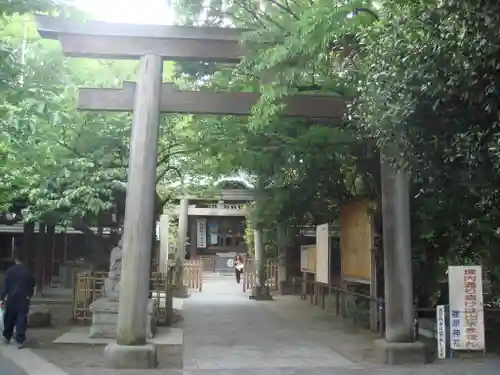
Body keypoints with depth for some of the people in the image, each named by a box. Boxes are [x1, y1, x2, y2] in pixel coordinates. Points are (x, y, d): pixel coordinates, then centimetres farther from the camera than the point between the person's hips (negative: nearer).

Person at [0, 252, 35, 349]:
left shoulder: (10, 271, -3)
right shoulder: (28, 271, 0)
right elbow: (32, 285, 7)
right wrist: (29, 296, 22)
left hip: (11, 298, 0)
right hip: (24, 298, 0)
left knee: (9, 319, 17)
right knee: (21, 320, 1)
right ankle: (20, 341, -4)